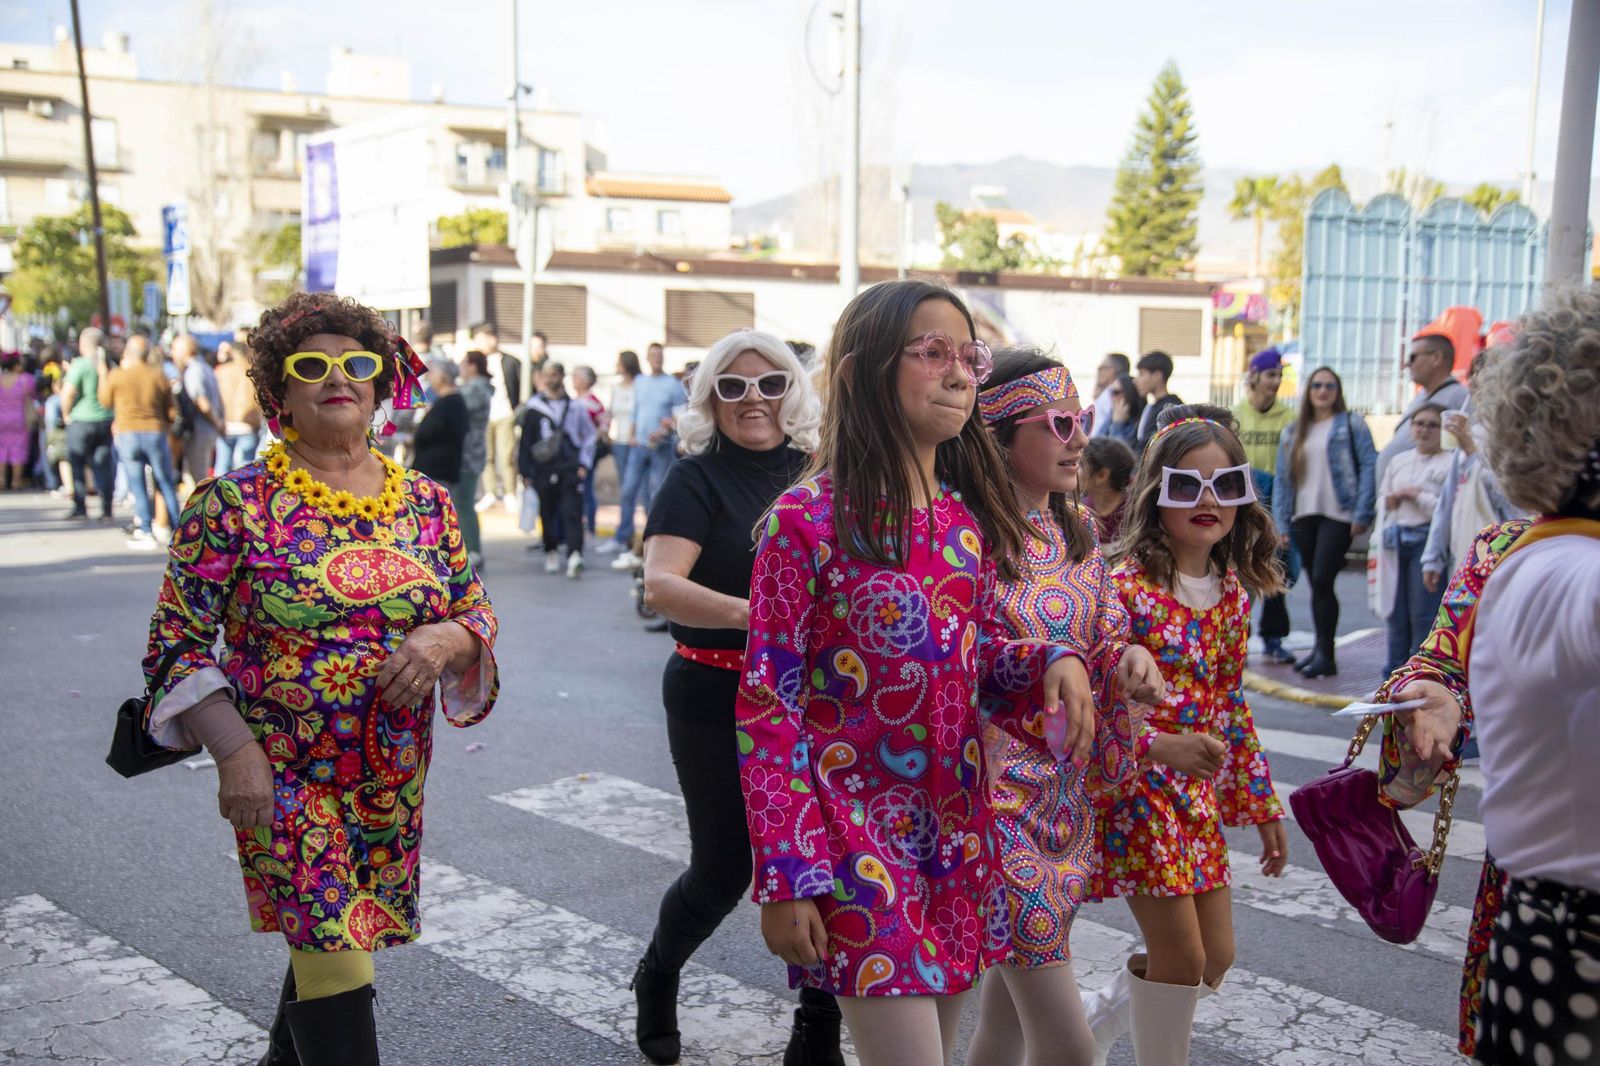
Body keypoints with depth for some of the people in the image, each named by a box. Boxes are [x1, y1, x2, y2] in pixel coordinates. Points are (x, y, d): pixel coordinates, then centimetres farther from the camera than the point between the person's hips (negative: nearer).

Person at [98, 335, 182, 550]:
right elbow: (172, 410, 4)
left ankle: (146, 534, 0)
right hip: (155, 433, 1)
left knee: (137, 486, 3)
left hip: (127, 433, -1)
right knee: (166, 483, 9)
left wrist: (103, 379, 27)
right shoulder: (159, 375, 1)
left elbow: (106, 401, 14)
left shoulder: (117, 375, -3)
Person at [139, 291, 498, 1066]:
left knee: (325, 941, 18)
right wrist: (234, 749, -18)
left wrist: (443, 639, -14)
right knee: (334, 951, -8)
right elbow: (176, 644, -7)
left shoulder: (425, 502, 4)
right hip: (283, 773, -4)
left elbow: (476, 615, 9)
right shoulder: (233, 505, -8)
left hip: (396, 775, 4)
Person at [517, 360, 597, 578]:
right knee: (548, 514, 8)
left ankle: (575, 555, -22)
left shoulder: (575, 407, 5)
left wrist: (584, 464, 7)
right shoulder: (533, 409, 3)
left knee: (572, 512, -12)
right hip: (543, 470, 1)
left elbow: (589, 435, 14)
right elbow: (524, 441, 6)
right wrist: (525, 472, 4)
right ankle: (552, 553, 23)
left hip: (571, 470, -1)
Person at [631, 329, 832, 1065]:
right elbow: (660, 585, -24)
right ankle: (657, 975, 38)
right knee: (724, 868, 6)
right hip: (716, 696, -3)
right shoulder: (698, 478, -8)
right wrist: (752, 613, -39)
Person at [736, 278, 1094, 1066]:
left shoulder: (970, 520, 5)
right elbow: (766, 709, -11)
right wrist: (784, 878, -13)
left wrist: (1052, 660, -6)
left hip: (960, 832, 6)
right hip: (858, 837, -6)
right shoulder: (808, 520, -12)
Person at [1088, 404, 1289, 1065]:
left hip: (1201, 793, 7)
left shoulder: (1233, 592, 5)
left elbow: (1231, 703, 14)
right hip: (1137, 788, -7)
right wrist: (1161, 744, -32)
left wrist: (1263, 804, 16)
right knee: (1182, 957, -2)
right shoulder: (1126, 585, -17)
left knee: (1215, 958, 14)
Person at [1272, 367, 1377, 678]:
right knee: (1316, 584, 10)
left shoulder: (1351, 424, 3)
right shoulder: (1292, 432, 16)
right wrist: (1281, 523, 7)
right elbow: (1282, 478, 14)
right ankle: (1321, 649, 19)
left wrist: (1362, 514, -12)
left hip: (1338, 515, -5)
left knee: (1322, 580, -12)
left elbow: (1369, 466, -4)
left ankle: (1326, 656, -6)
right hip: (1304, 516, 5)